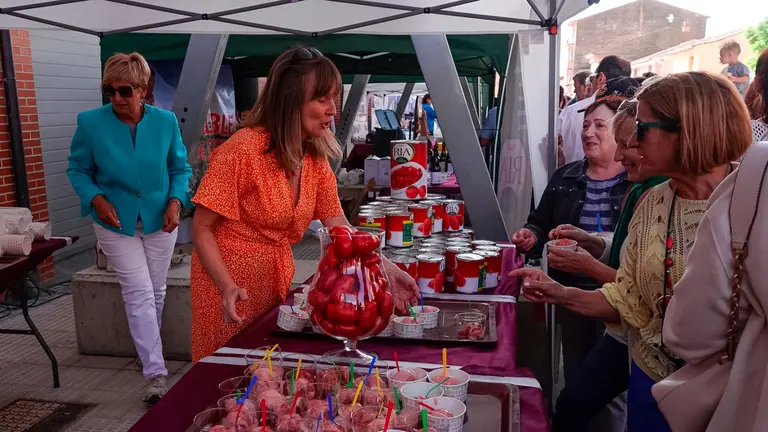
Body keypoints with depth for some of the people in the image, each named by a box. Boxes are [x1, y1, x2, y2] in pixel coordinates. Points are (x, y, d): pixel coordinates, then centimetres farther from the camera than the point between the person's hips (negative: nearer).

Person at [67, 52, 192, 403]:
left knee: (156, 291, 14)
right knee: (139, 293, -6)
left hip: (159, 219, 2)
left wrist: (175, 202, -13)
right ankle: (155, 372, -1)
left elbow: (180, 168, 2)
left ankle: (149, 349, 38)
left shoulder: (166, 121, -8)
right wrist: (96, 198, -18)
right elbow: (78, 170, -1)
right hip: (116, 221, -2)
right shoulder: (90, 122, -12)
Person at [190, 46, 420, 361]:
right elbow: (202, 228, -16)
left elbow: (339, 228, -3)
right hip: (232, 286, -6)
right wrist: (228, 287, -29)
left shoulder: (316, 156, -1)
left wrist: (387, 270, -15)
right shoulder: (243, 149, -22)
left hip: (278, 279, 6)